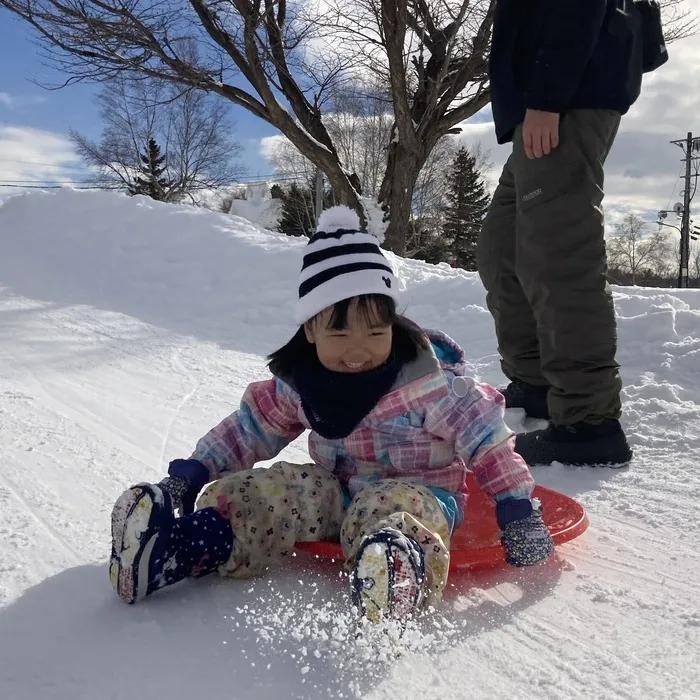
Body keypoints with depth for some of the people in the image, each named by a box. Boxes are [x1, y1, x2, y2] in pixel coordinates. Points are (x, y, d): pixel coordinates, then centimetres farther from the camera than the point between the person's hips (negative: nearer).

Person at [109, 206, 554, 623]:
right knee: (237, 493, -14)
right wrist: (190, 475, 3)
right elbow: (251, 428, 9)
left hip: (417, 492, -5)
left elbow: (485, 435, -14)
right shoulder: (300, 382, -2)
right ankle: (190, 546, -34)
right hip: (337, 491, 6)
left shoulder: (426, 377, -16)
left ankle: (400, 579, -69)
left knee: (391, 509, -42)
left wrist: (518, 509, -18)